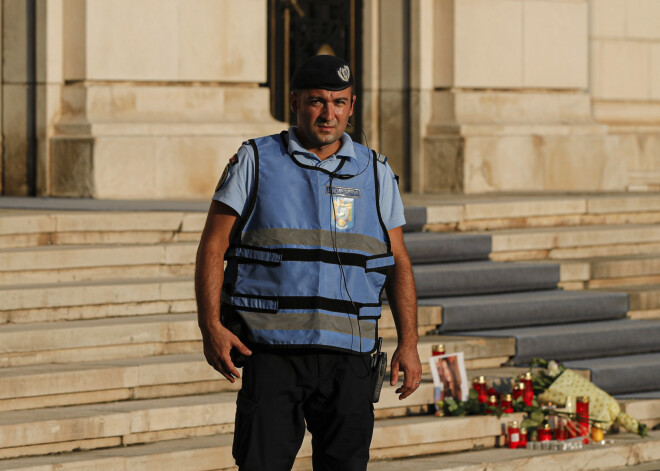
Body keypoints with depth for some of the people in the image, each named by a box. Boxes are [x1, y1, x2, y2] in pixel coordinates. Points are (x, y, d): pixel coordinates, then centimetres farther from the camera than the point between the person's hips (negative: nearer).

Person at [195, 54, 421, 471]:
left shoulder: (375, 173, 12)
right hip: (271, 351, -2)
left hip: (348, 357, 2)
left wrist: (408, 343, 3)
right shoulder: (255, 162, 4)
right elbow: (213, 248, 3)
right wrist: (211, 327, -9)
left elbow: (398, 263, 14)